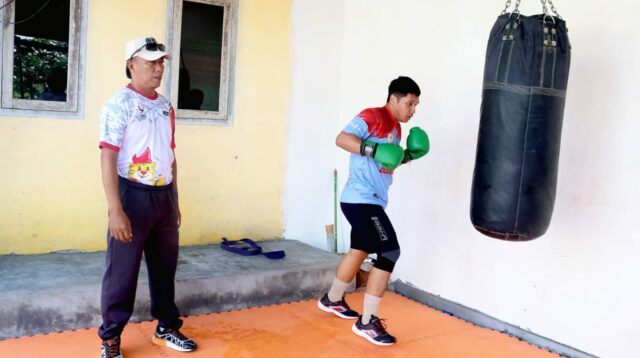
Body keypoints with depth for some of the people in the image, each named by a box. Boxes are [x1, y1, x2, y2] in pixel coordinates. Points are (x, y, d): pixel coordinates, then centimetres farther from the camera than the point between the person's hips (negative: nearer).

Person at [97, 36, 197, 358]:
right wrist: (115, 210, -21)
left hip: (165, 195, 7)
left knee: (165, 266, 15)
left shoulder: (166, 106, 11)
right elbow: (108, 158, -16)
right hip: (134, 195, -6)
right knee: (123, 271, 2)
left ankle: (166, 328, 30)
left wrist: (174, 200, 15)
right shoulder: (119, 105, -10)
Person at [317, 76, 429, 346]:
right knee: (390, 252, -13)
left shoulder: (395, 127, 15)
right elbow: (342, 139, -24)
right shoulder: (373, 116, -13)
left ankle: (332, 300, 42)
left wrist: (408, 156, 7)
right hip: (361, 200, -10)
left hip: (371, 201, 10)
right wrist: (374, 149, -33)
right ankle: (367, 322, -6)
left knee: (360, 250, 22)